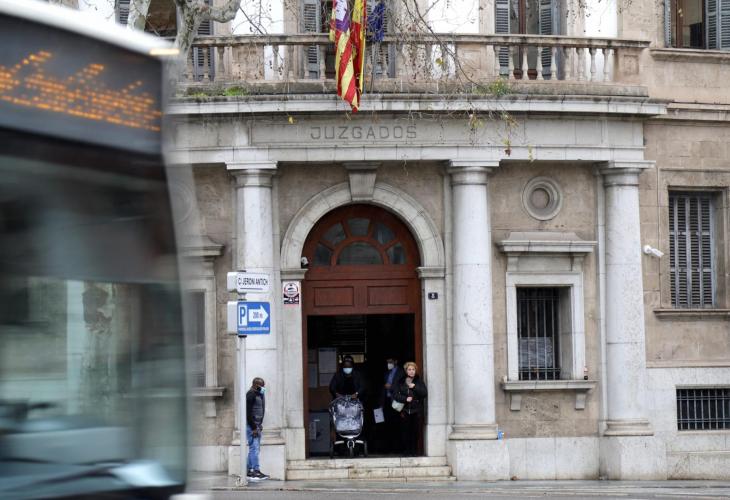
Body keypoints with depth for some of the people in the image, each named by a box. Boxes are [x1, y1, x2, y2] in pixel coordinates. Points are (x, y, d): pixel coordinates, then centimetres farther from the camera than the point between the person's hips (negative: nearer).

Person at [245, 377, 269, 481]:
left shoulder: (260, 394, 16)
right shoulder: (251, 394, -14)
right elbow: (248, 413, -19)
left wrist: (260, 424, 14)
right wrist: (254, 428, -20)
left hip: (257, 425, 10)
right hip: (251, 425, -10)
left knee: (255, 448, 10)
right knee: (254, 447, -13)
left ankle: (250, 471, 13)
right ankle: (255, 471, -16)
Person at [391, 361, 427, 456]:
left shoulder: (419, 381, 7)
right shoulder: (401, 382, 7)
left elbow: (425, 393, -3)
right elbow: (395, 394, 1)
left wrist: (414, 387, -12)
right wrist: (405, 399, -11)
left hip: (416, 411, 0)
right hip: (405, 410, 0)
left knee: (415, 431, -3)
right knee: (405, 431, -4)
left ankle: (413, 451, 4)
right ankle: (406, 450, 3)